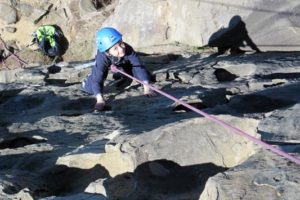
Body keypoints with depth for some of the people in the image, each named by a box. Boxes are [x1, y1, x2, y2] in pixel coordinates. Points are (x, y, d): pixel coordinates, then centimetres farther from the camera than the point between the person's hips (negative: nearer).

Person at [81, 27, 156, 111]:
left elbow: (139, 67, -39)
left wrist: (147, 88, -46)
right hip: (106, 64, -2)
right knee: (90, 89, -17)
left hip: (124, 63, 2)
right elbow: (97, 79, -46)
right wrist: (100, 99, -59)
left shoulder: (128, 49, -42)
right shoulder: (102, 58, -44)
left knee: (146, 76, -7)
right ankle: (87, 81, 21)